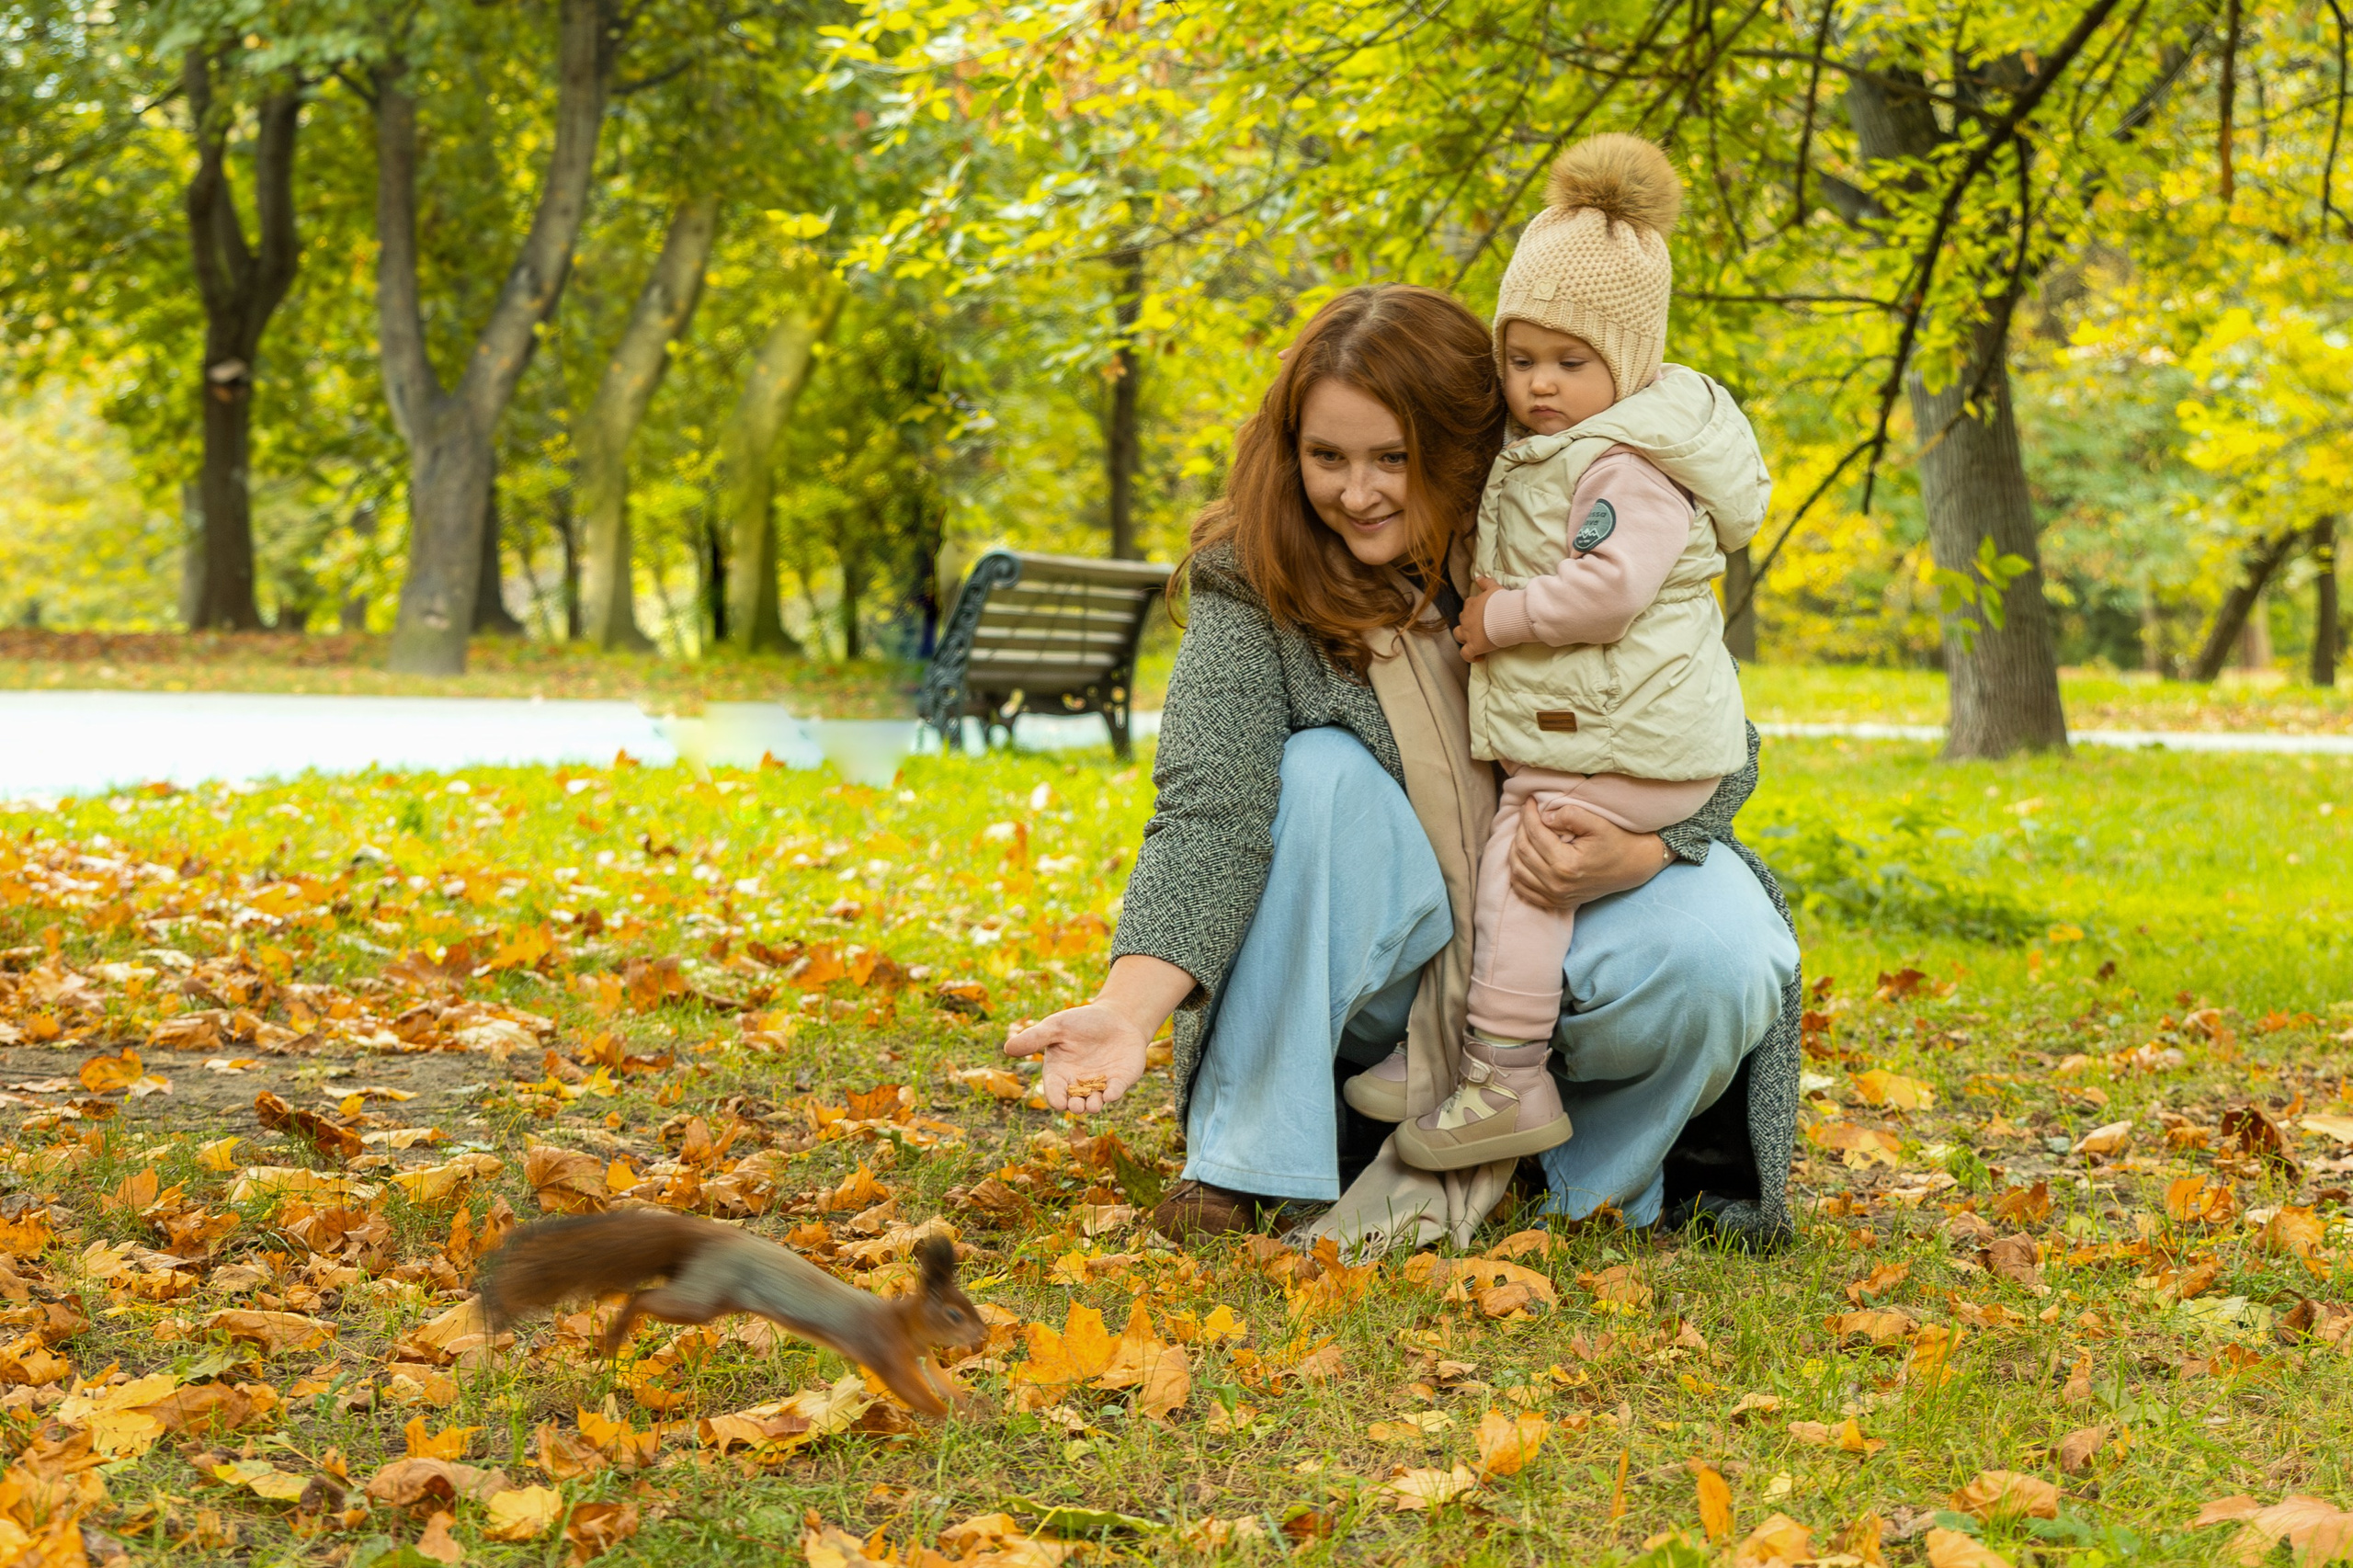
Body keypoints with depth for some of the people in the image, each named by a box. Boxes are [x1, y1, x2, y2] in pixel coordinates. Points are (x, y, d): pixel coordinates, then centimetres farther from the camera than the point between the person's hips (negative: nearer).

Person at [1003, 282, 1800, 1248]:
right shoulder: (1249, 580, -16)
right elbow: (1210, 809, -27)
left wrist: (1634, 855, -33)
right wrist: (1130, 1008, -44)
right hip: (1377, 962, 0)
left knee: (1715, 963, -31)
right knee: (1320, 776, -29)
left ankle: (1609, 1175, 1)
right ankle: (1247, 1165, -17)